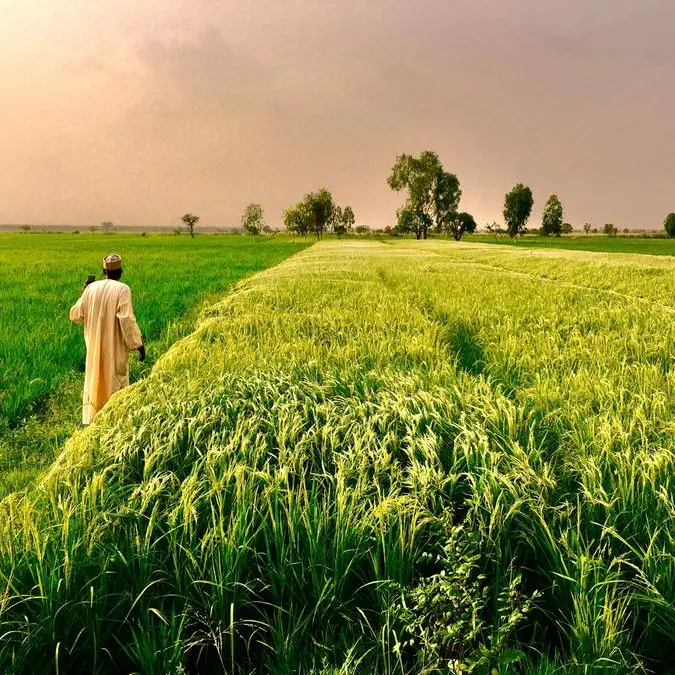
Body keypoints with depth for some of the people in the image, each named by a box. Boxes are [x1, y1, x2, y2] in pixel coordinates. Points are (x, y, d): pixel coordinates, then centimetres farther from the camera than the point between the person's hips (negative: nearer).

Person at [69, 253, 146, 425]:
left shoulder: (91, 288, 1)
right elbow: (127, 320, -20)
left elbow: (75, 316, 9)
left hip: (94, 348, 4)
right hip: (115, 349, -4)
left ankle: (90, 421, 19)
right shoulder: (122, 289, -13)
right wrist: (139, 344, -13)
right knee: (115, 384, 8)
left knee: (94, 382, 16)